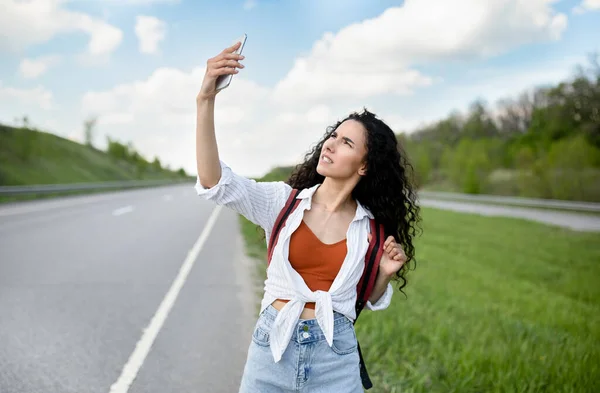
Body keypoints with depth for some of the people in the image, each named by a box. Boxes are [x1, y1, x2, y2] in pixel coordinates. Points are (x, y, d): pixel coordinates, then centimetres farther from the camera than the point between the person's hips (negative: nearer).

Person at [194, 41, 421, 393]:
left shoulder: (370, 227, 0)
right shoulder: (284, 200, -4)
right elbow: (215, 183, -19)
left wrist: (385, 273, -8)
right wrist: (206, 99, -26)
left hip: (335, 357, 0)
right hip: (273, 349, 0)